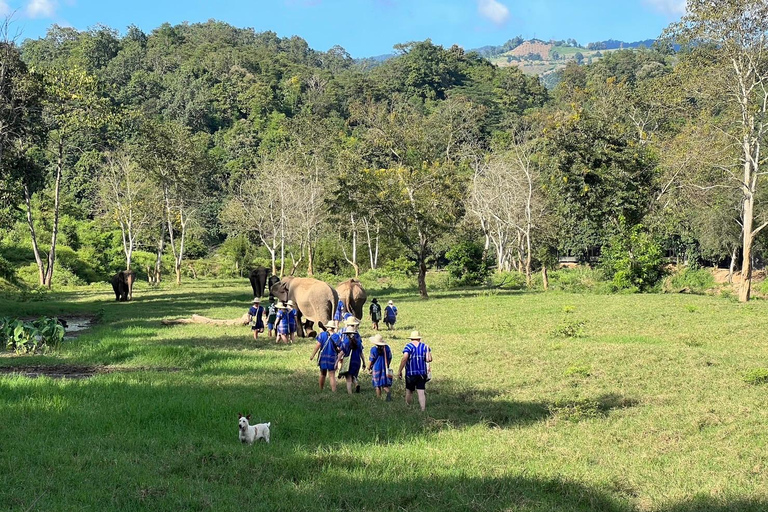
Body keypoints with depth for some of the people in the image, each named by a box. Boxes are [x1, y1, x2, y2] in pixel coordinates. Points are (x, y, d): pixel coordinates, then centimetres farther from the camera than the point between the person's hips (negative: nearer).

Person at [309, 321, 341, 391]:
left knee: (322, 374, 18)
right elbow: (339, 348, -8)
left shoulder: (322, 334, -4)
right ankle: (334, 391, -8)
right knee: (332, 375, 0)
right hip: (332, 358, -2)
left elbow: (318, 345, -8)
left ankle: (321, 390, 29)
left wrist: (312, 355, -3)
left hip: (323, 357, 2)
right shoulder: (336, 336, -7)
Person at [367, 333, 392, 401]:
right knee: (385, 384, 3)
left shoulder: (374, 349, -12)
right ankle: (389, 392, -26)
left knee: (377, 386, 9)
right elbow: (390, 358, 10)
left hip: (376, 368, -3)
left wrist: (369, 368, 10)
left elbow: (371, 360, -7)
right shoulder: (387, 347, 1)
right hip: (385, 369, 3)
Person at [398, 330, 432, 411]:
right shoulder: (425, 346, 2)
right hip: (422, 373, 2)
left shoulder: (408, 346, -7)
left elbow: (404, 358, -19)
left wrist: (399, 371, -15)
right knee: (421, 392, -1)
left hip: (411, 373, -2)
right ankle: (423, 409, -9)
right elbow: (429, 359, -5)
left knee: (409, 390, 15)